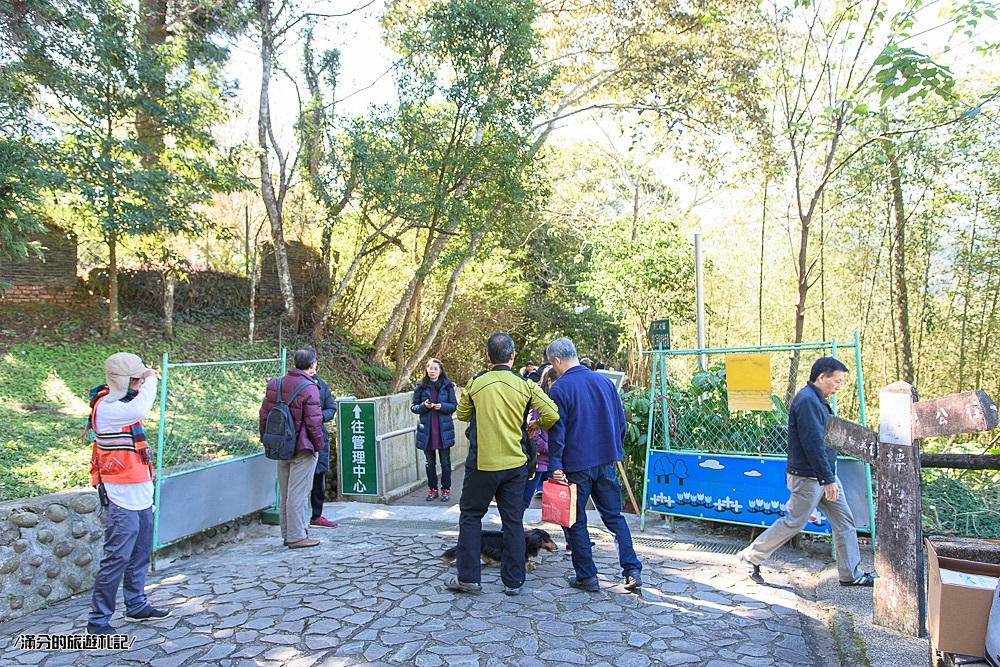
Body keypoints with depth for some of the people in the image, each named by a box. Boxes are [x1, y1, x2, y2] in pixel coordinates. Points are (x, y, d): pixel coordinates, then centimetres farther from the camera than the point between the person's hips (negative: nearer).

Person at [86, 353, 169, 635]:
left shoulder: (120, 402, 12)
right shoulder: (106, 408, -19)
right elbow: (139, 410, -37)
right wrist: (150, 380, -23)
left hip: (139, 493, 10)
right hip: (121, 497, -10)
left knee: (140, 554, 17)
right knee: (117, 558, -5)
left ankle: (137, 606, 30)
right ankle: (97, 621, 6)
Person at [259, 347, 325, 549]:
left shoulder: (276, 384, 6)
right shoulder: (308, 388, -17)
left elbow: (264, 413, 12)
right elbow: (313, 421, -16)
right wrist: (319, 445, -5)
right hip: (302, 448, -8)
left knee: (284, 492, 15)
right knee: (298, 492, -2)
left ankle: (287, 534, 23)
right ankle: (297, 537, 4)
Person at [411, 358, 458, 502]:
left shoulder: (447, 386, 1)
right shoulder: (421, 387, 3)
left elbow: (454, 406, 3)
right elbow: (413, 406, 4)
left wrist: (442, 406, -15)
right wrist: (423, 406, -15)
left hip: (444, 430, -1)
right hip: (427, 430, 1)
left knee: (445, 462, 3)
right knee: (430, 462, 9)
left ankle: (446, 489, 15)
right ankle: (432, 489, 21)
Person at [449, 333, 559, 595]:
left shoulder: (475, 384, -5)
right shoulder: (525, 386, -5)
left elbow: (462, 414, 10)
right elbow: (552, 414, -9)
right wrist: (536, 425, 10)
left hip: (482, 463, -1)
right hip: (515, 464, 2)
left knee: (471, 516, 13)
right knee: (513, 520, 11)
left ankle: (468, 578, 16)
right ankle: (513, 581, 17)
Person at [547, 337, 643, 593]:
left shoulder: (559, 389, -11)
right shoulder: (605, 382, 6)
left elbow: (556, 431, -14)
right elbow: (621, 422, 11)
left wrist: (555, 466, -12)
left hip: (576, 465, -5)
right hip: (606, 462, 5)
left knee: (576, 522, 8)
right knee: (614, 516, 14)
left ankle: (586, 576, 15)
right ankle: (632, 570, 8)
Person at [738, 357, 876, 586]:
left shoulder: (817, 400, 13)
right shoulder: (807, 401, -21)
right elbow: (813, 443, -25)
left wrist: (830, 477, 21)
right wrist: (828, 479, -24)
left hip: (824, 475, 10)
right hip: (809, 477, -10)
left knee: (844, 520, 11)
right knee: (794, 522, -1)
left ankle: (851, 574, 22)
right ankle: (751, 557, 11)